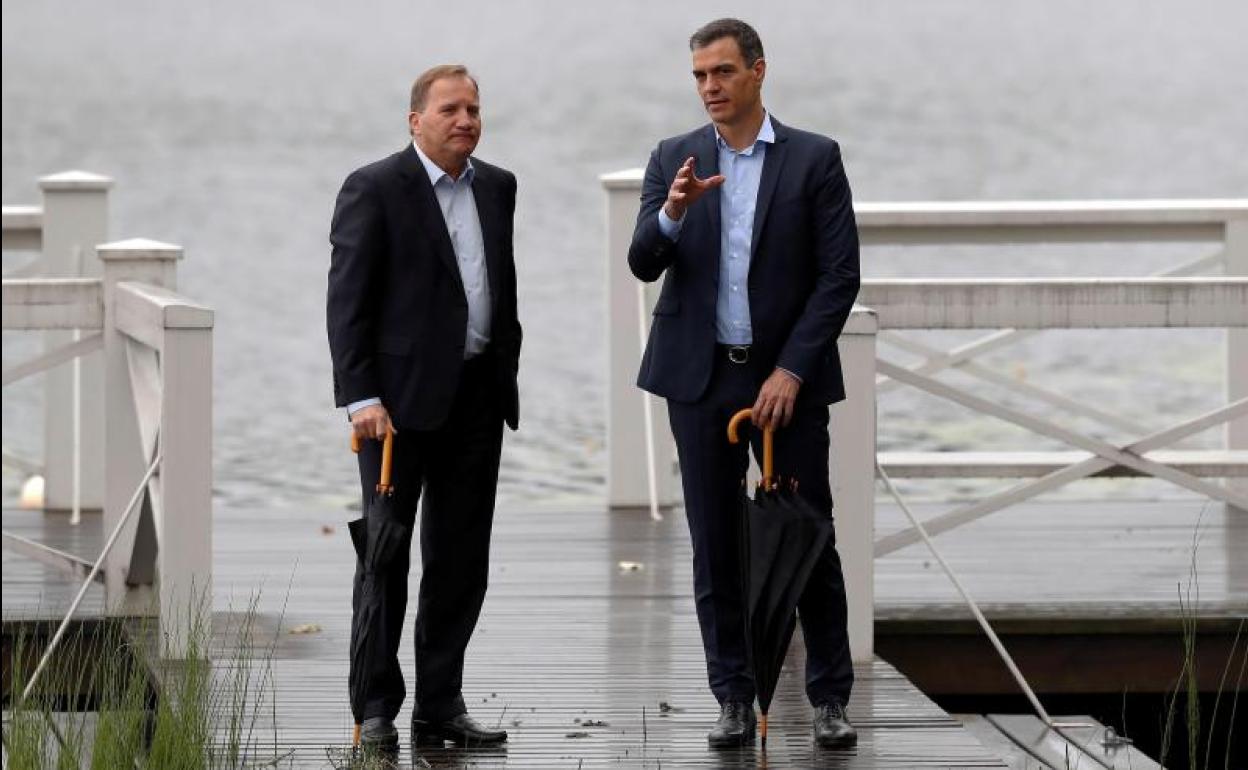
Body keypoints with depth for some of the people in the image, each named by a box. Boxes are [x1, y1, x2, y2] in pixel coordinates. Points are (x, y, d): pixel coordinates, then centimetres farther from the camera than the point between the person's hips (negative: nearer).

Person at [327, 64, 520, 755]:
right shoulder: (374, 190, -7)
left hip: (478, 396, 6)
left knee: (461, 560, 7)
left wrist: (509, 374, 13)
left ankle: (439, 706, 13)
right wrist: (360, 398, -17)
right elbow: (347, 301, -10)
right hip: (401, 396, -6)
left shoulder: (496, 188, 11)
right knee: (386, 552, -2)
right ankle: (376, 709, 2)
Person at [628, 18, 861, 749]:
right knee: (716, 545, 3)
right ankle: (735, 700, 9)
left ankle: (830, 698, 8)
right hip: (701, 376, 2)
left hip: (786, 376, -2)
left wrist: (791, 371, -12)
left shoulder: (815, 158, -2)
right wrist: (672, 212, -24)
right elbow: (644, 265, -3)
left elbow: (840, 276, -5)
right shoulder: (673, 159, 5)